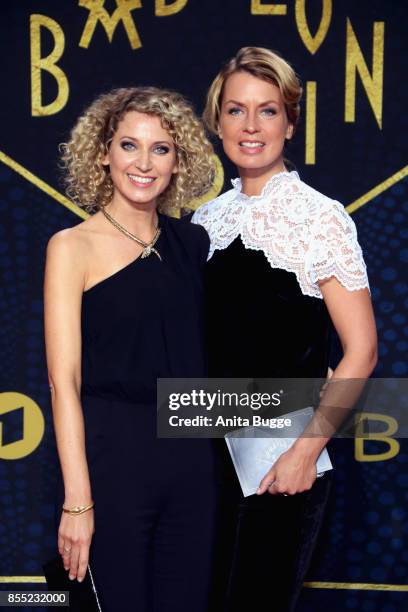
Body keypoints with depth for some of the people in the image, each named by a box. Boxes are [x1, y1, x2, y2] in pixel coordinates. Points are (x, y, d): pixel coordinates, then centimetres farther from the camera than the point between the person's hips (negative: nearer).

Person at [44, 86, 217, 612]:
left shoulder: (193, 243, 7)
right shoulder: (72, 247, -5)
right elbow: (64, 382, -10)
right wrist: (77, 500, -14)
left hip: (191, 454, 4)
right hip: (113, 455, -4)